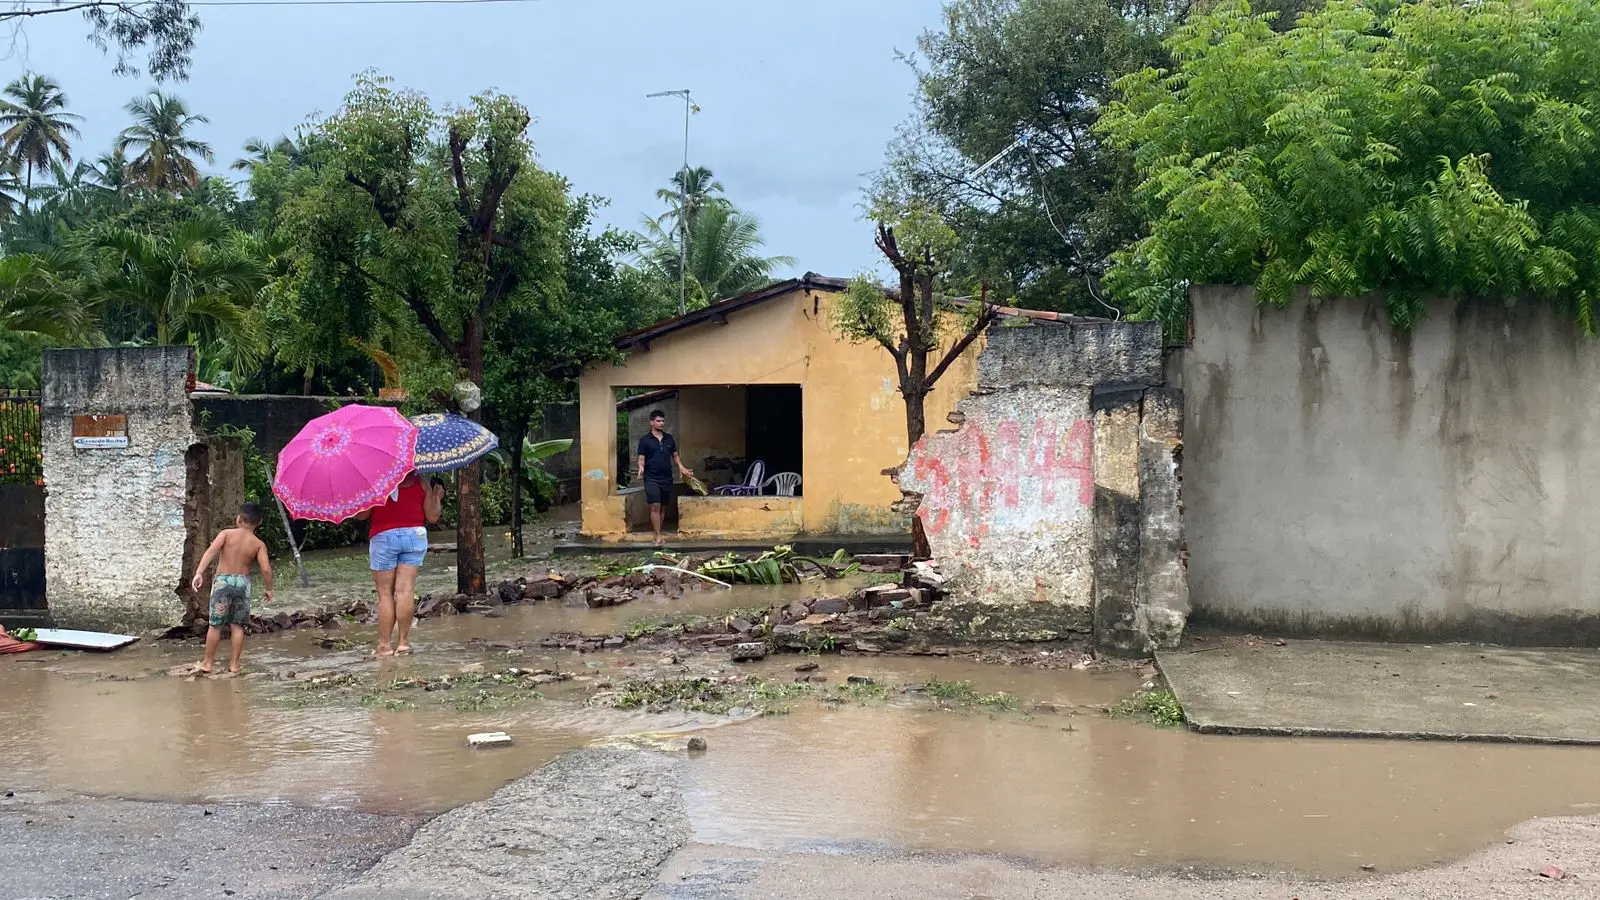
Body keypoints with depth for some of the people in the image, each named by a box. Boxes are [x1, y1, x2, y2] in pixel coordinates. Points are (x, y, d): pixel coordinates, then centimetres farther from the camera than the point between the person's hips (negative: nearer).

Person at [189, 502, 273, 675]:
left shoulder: (227, 533, -4)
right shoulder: (259, 544, -2)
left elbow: (211, 551, -19)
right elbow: (266, 569, -9)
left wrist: (199, 573, -24)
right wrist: (268, 588, 5)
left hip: (222, 580, -1)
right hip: (242, 582, 1)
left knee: (215, 624, 8)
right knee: (237, 625, 9)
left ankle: (208, 663, 17)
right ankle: (234, 664, 11)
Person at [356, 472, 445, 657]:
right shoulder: (421, 482, 7)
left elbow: (361, 515, -1)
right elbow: (432, 517, 9)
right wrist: (437, 496, 24)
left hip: (383, 537, -2)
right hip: (414, 535, 2)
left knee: (385, 593, 4)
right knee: (406, 590, 2)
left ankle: (385, 644, 6)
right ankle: (403, 641, 1)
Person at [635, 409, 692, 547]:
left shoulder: (669, 439, 10)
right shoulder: (645, 440, -1)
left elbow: (675, 456, 16)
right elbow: (641, 459, -3)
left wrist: (681, 468, 0)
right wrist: (641, 469, -23)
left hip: (667, 478, 4)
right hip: (651, 478, -4)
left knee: (662, 507, 10)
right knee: (655, 506, -11)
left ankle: (658, 533, 19)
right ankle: (658, 536, -9)